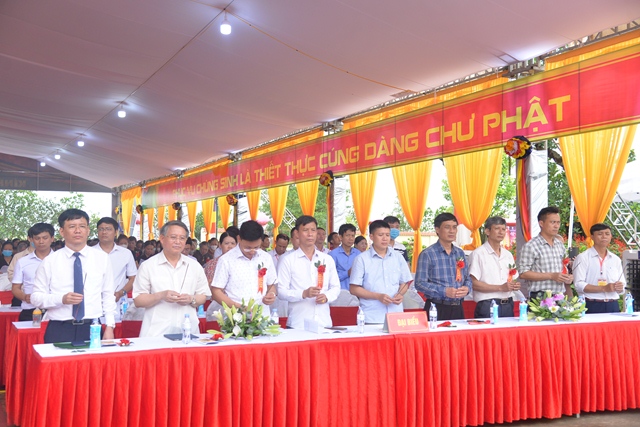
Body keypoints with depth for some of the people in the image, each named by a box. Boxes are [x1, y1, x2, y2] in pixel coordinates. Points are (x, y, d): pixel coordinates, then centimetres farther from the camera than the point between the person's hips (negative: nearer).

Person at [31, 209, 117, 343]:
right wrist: (61, 299, -15)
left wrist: (109, 327, 0)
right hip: (59, 331, -1)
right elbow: (36, 297, 2)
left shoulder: (102, 258, 5)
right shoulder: (50, 261, 1)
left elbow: (108, 296, 7)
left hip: (93, 329, 1)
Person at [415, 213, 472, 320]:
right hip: (436, 309, -5)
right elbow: (420, 283, -13)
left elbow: (467, 278, 18)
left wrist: (467, 288, -5)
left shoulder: (460, 253, 13)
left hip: (457, 308, 6)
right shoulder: (427, 254, -8)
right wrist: (444, 291, -22)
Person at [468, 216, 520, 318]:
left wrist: (515, 285, 0)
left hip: (508, 305, 6)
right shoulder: (478, 254, -6)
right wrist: (500, 288, -17)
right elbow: (474, 284, -13)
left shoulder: (508, 255, 18)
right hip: (488, 306, -6)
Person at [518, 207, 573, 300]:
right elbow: (523, 273, -13)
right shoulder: (531, 246, -8)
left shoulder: (560, 244, 14)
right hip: (540, 297, -6)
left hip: (560, 297, 6)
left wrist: (567, 277, 4)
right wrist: (551, 276, -15)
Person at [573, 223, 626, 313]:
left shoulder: (616, 260, 15)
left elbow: (622, 285, 17)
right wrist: (603, 288, -19)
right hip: (592, 307, -5)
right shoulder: (582, 258, -2)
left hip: (613, 306, 5)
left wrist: (619, 287, -7)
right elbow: (579, 285, -12)